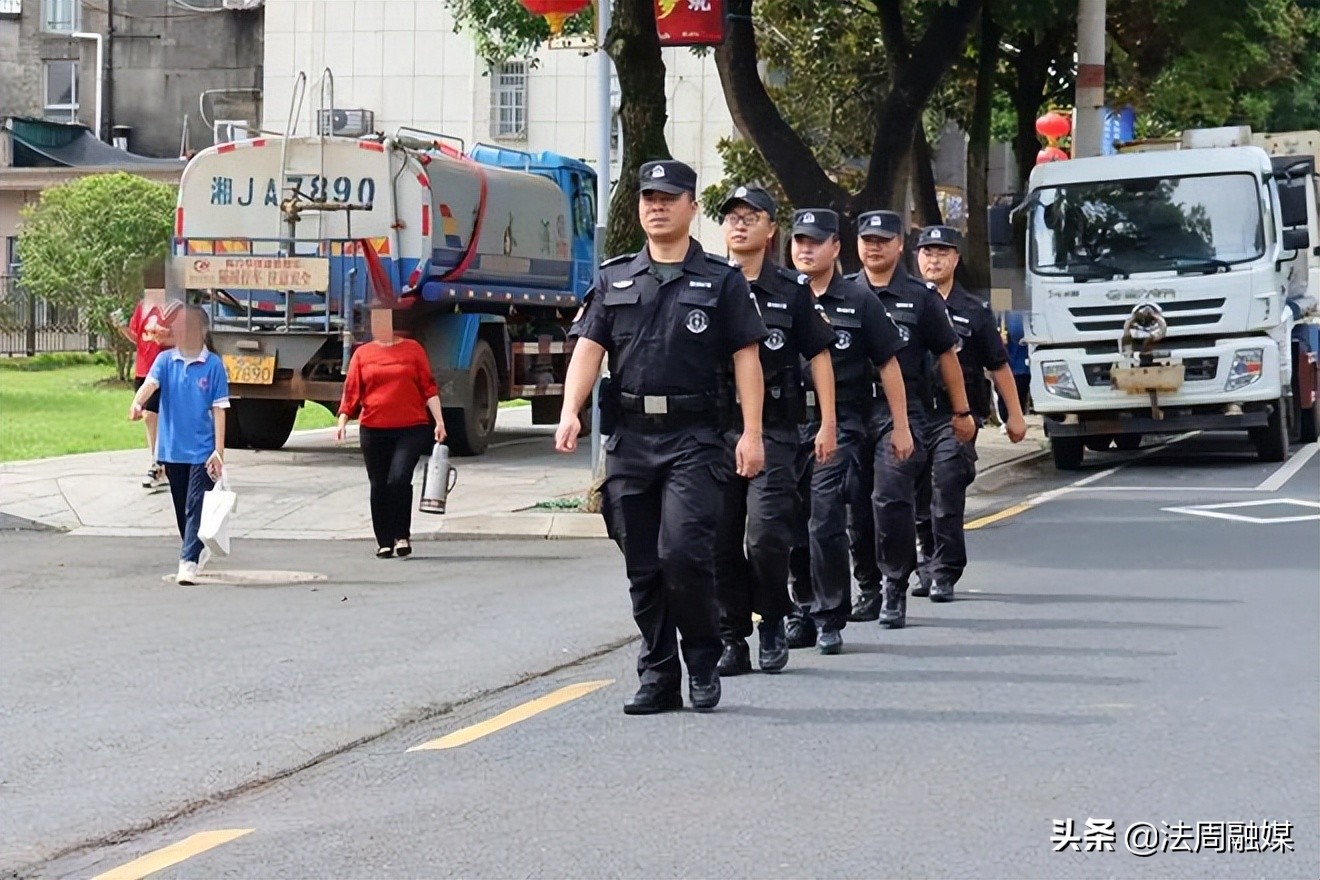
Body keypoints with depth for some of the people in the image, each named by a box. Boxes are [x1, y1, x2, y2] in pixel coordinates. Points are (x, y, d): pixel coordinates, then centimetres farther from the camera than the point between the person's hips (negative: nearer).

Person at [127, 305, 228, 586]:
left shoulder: (213, 365, -5)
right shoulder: (166, 360, 2)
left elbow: (219, 409, -4)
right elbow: (150, 383, -16)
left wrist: (219, 451, -8)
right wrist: (137, 404, -39)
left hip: (202, 450, -4)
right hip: (172, 449, 4)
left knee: (195, 509, -9)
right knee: (181, 509, 16)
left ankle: (189, 562, -13)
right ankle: (197, 551, 34)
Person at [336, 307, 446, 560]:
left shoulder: (412, 349, 6)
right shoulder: (362, 354, 9)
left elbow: (428, 387, 5)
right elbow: (351, 390, 6)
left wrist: (439, 421, -2)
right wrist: (342, 421, -5)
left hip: (411, 428, -2)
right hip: (373, 431, 3)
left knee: (399, 479, -18)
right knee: (379, 486, 5)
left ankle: (402, 535, -6)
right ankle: (385, 543, 14)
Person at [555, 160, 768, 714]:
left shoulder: (722, 282, 5)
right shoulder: (614, 280, 14)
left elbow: (746, 359, 1)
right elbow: (588, 349, 5)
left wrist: (751, 434, -8)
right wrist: (570, 412, -11)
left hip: (695, 438, -4)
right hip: (630, 438, 4)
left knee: (683, 551, -17)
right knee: (643, 566, 5)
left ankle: (703, 662, 1)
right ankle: (657, 677, 13)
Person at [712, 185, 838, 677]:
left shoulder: (792, 292, 6)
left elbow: (818, 357, 8)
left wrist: (828, 425, 1)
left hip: (773, 432, -2)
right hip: (715, 430, 2)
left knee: (765, 537, -14)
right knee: (721, 543, 2)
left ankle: (773, 622, 9)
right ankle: (733, 640, 10)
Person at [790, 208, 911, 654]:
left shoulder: (859, 302, 4)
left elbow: (888, 365, 7)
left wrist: (901, 427, 4)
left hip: (841, 422, -3)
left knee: (824, 522, -12)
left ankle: (829, 619, -4)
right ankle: (802, 609, 22)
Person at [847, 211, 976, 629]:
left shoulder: (921, 297, 6)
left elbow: (946, 356, 11)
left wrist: (961, 411, 12)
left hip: (904, 411, -3)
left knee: (890, 496, -16)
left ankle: (895, 588, -8)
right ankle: (871, 586, 18)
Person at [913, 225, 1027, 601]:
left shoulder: (973, 312, 7)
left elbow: (998, 366, 11)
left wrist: (1015, 415, 11)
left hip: (955, 417, -2)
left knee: (947, 495, -11)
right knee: (919, 501, 8)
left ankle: (944, 574, -8)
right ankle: (928, 569, 21)